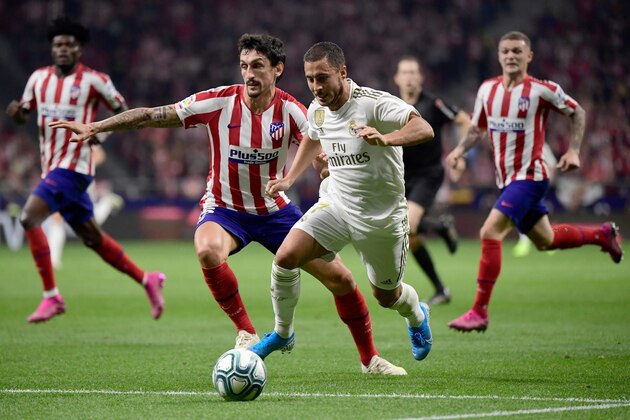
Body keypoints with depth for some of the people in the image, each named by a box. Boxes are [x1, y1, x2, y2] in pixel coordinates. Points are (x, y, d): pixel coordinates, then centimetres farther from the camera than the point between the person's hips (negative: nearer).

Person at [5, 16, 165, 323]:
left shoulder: (93, 80, -7)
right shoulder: (39, 78, 10)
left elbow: (121, 110, 2)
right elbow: (25, 113, 18)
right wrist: (15, 112, -5)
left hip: (73, 166, -7)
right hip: (52, 167, 7)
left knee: (29, 217, -21)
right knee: (92, 238, 13)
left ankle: (52, 296, -15)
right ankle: (147, 280, 29)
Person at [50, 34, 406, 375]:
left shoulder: (290, 111, -13)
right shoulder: (219, 102, -15)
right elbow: (153, 116, -14)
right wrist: (94, 127, -19)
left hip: (276, 210, 2)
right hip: (224, 209, -2)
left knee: (339, 277, -2)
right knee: (208, 251, -37)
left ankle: (370, 358, 21)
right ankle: (246, 333, -17)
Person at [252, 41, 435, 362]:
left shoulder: (375, 104, -23)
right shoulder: (317, 109, -3)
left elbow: (424, 130, -36)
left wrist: (385, 138, -53)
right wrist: (289, 179, 13)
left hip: (382, 216, -4)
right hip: (336, 204, 4)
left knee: (386, 296, 11)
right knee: (285, 257, -17)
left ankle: (417, 317, 49)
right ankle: (282, 334, 4)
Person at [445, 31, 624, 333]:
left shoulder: (542, 90, -11)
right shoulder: (487, 89, 5)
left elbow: (577, 112, 3)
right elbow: (478, 128, 18)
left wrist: (573, 151, -7)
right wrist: (460, 149, -1)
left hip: (529, 176, -7)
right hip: (506, 179, 7)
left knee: (490, 233, -21)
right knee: (545, 240, 20)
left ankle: (479, 312, -16)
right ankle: (602, 234, 46)